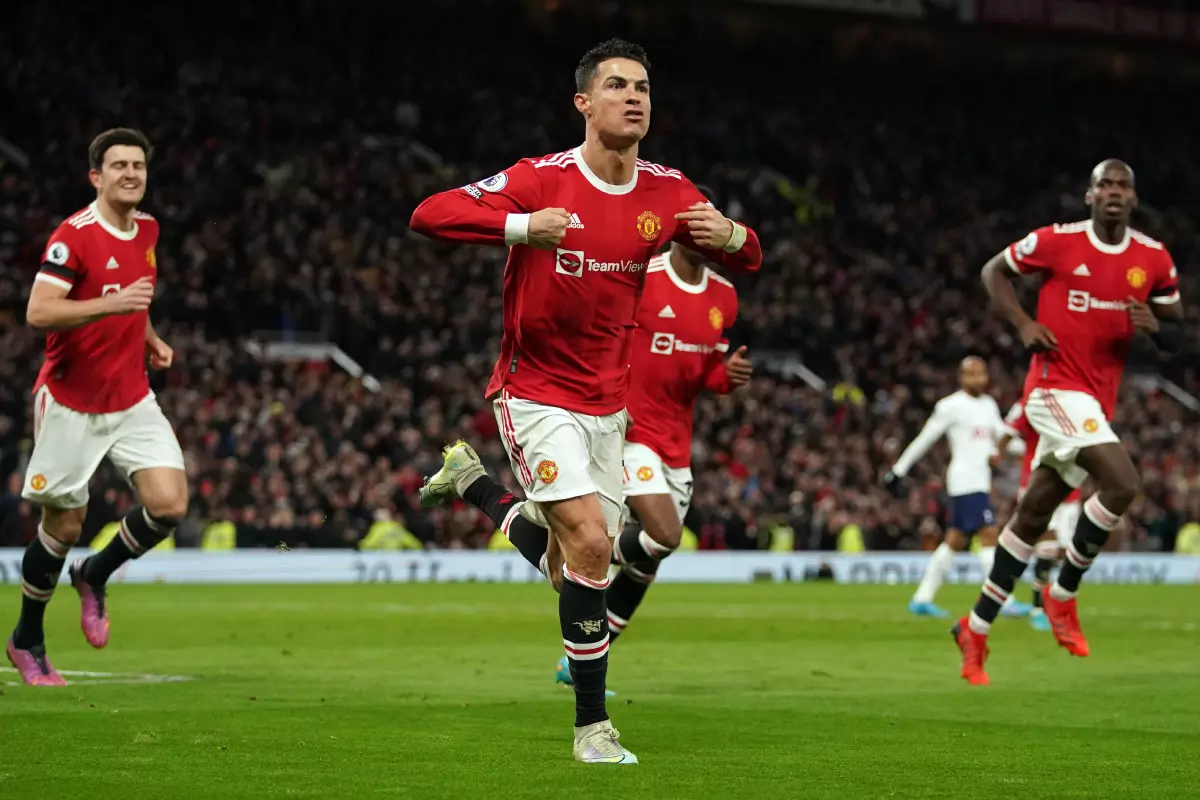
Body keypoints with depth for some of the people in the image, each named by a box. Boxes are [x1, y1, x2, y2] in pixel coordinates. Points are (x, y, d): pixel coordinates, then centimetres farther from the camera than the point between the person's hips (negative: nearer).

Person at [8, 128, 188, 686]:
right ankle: (27, 641, 22)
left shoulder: (147, 230, 7)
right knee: (64, 524, 2)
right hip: (73, 404, -6)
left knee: (170, 504, -10)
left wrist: (149, 338, 9)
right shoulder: (74, 235, -16)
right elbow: (38, 312, -26)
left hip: (133, 399, 6)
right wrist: (113, 303, -35)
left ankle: (94, 576, 17)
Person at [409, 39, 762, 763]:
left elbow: (749, 258, 10)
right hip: (537, 396, -6)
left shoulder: (668, 193, -1)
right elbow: (429, 215, -19)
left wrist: (730, 235, -15)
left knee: (572, 567, 10)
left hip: (608, 404, 6)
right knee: (590, 542, -20)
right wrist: (522, 226, -34)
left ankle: (474, 482, 36)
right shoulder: (542, 180, -15)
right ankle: (593, 726, -8)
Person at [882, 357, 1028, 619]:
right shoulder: (951, 406, -7)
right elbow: (924, 440, -4)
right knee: (989, 535, -15)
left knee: (955, 540, 10)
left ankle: (922, 598, 15)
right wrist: (898, 471, -3)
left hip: (981, 480, 8)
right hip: (965, 480, -8)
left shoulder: (989, 405, 15)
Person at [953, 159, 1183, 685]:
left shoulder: (1154, 259, 4)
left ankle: (976, 628, 20)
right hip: (1057, 388, -5)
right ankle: (1061, 595, -6)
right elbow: (994, 271, 7)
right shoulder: (1057, 242, -8)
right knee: (1122, 482, -23)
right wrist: (1022, 323, -8)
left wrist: (1154, 326, -11)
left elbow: (1176, 339, 12)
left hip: (1098, 400, 5)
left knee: (1032, 516, 10)